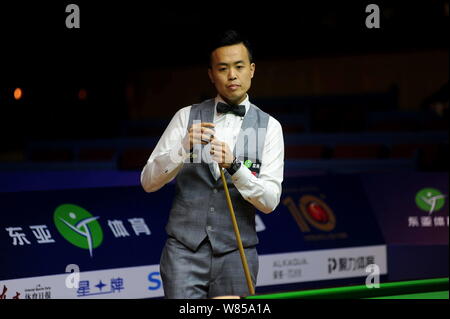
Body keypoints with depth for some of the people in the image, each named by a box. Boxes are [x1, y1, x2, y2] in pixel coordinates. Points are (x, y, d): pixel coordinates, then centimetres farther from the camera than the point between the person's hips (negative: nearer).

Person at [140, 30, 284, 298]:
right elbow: (149, 182, 1)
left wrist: (234, 166, -20)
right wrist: (184, 148, -16)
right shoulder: (186, 117, 6)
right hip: (184, 249, 0)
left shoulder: (269, 127, 4)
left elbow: (270, 201, -4)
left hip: (235, 254, 0)